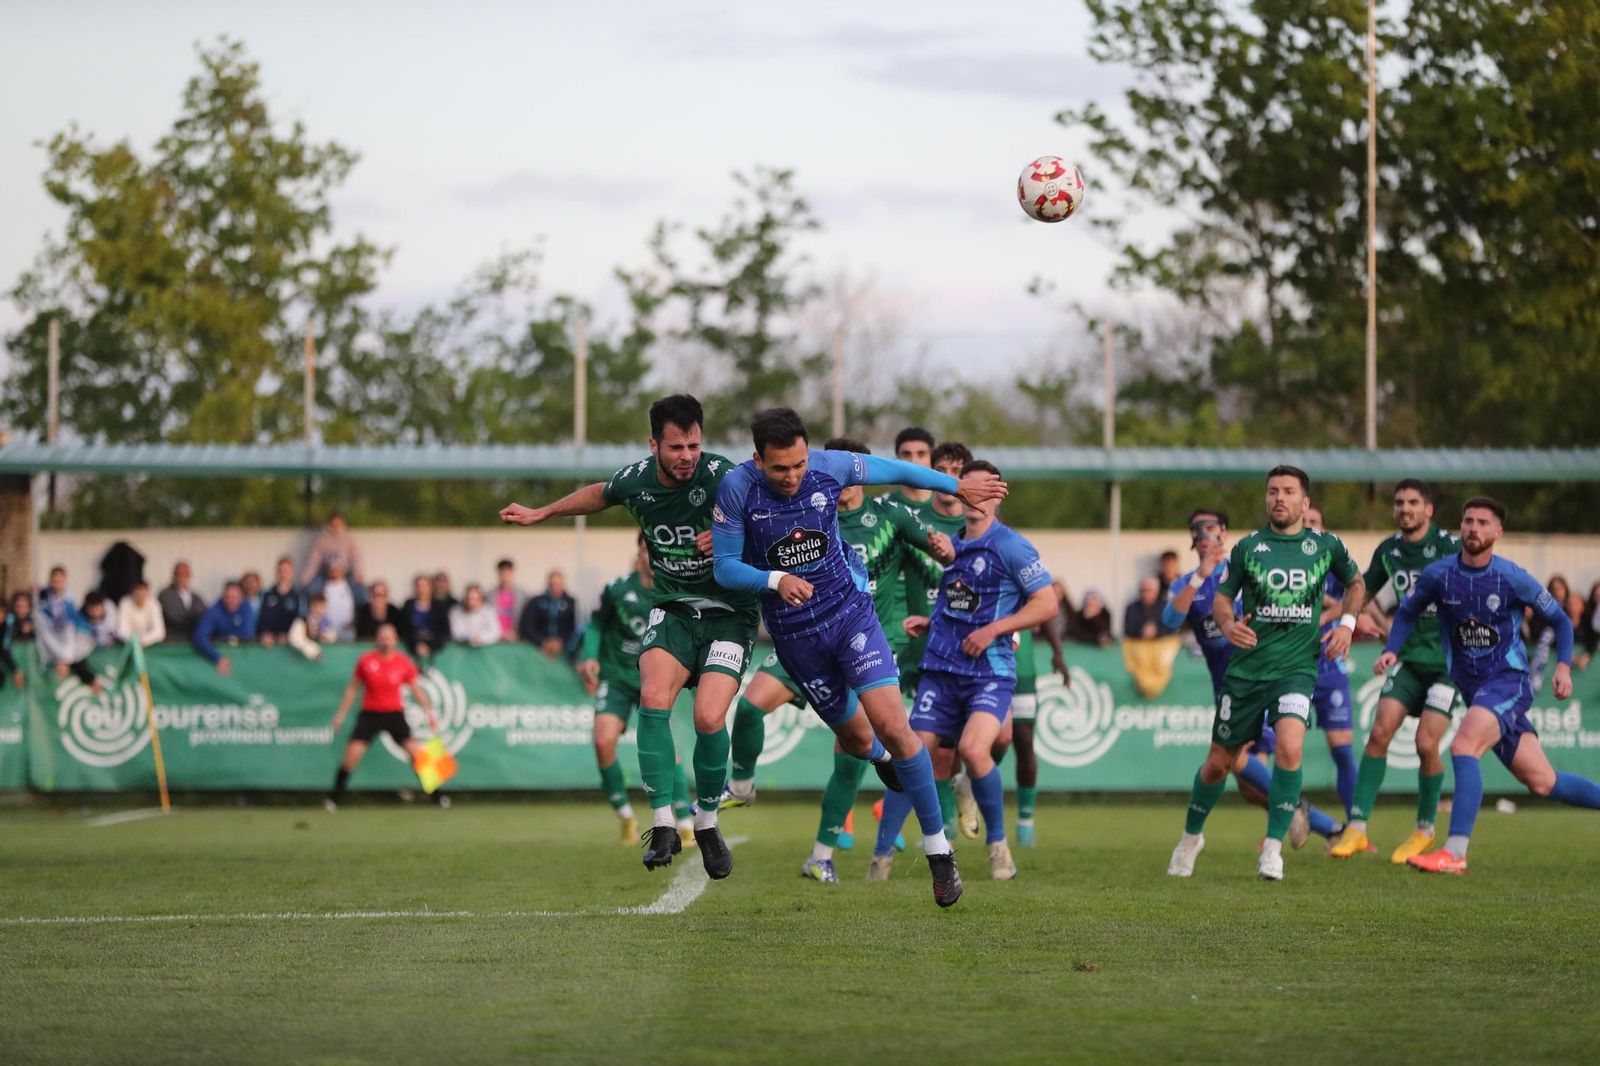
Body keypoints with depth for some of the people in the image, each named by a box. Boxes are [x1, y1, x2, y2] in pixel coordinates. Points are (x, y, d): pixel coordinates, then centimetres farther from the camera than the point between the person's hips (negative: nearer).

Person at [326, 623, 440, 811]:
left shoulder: (404, 662, -2)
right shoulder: (365, 661, -3)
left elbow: (416, 690, 8)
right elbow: (353, 688, 8)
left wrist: (429, 712, 0)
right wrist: (341, 714, 7)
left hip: (395, 714, 0)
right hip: (370, 714, 0)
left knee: (416, 752, -9)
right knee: (352, 754, -13)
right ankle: (334, 798, 0)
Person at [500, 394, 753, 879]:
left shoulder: (720, 477, -18)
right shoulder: (635, 480, -3)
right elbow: (600, 494, 21)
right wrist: (539, 514, 31)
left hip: (728, 612, -3)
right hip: (671, 608, 3)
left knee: (709, 717, -19)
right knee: (653, 697, -23)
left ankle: (707, 823, 6)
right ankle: (663, 825, -18)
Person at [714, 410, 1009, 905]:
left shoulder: (830, 467, -14)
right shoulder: (736, 489, -17)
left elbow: (892, 471, 5)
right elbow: (725, 568, -11)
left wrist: (957, 485, 15)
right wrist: (776, 580, -30)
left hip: (850, 612, 0)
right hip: (794, 636, 0)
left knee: (891, 724, -16)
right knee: (855, 737, 14)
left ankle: (939, 850, -4)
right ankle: (881, 757, 55)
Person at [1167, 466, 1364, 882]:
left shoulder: (1326, 546, 2)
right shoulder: (1248, 547, 1)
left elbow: (1355, 582, 20)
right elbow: (1221, 597, 8)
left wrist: (1346, 623, 4)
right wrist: (1228, 624, -14)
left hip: (1296, 667, -1)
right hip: (1246, 669, 1)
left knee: (1289, 747, -26)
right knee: (1219, 762, 8)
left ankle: (1272, 848, -14)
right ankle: (1191, 836, 35)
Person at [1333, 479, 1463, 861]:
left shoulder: (1449, 546, -9)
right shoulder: (1387, 551, 6)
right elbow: (1367, 596, 21)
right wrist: (1382, 623, 5)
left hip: (1448, 658, -4)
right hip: (1408, 656, 4)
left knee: (1426, 744, -11)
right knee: (1379, 732, -9)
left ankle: (1425, 828, 11)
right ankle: (1357, 827, -7)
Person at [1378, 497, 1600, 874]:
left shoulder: (1512, 578, -9)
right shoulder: (1438, 575, -1)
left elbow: (1560, 619, 2)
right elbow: (1408, 612, 15)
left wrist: (1563, 667, -11)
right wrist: (1391, 651, -2)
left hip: (1508, 680, -5)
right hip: (1471, 686, 5)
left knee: (1463, 745, -29)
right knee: (1542, 783, 6)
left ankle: (1455, 853, -30)